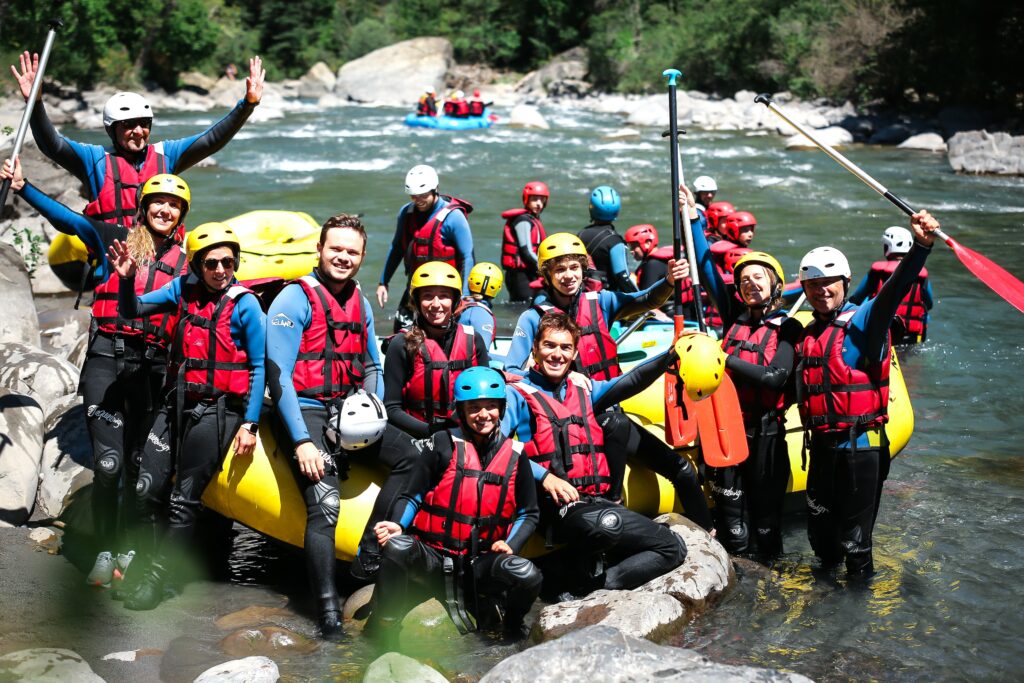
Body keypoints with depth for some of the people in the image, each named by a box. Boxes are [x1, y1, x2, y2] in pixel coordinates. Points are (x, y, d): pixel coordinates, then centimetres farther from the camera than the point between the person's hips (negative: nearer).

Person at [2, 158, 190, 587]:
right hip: (106, 358, -2)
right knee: (108, 463, -11)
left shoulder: (185, 264, 12)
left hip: (151, 366, 2)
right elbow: (64, 217, 4)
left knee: (138, 465, 7)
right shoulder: (114, 240, 8)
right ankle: (105, 552, 0)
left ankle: (127, 552, 16)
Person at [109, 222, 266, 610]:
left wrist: (249, 424, -10)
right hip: (178, 403, 5)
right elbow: (132, 311, 8)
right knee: (146, 491, 2)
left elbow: (259, 368, -7)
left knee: (183, 501, -4)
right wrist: (127, 279, -13)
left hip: (218, 410, -5)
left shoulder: (244, 305, -9)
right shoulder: (184, 289, 5)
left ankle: (156, 579, 7)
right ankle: (147, 562, 21)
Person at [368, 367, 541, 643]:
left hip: (478, 566, 2)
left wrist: (510, 545, -4)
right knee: (397, 547, -35)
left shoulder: (515, 455, 8)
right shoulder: (444, 444, 1)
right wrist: (397, 526, -15)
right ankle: (385, 624, -11)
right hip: (430, 556, -2)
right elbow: (414, 493, 3)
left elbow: (529, 513, 14)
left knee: (527, 575, -27)